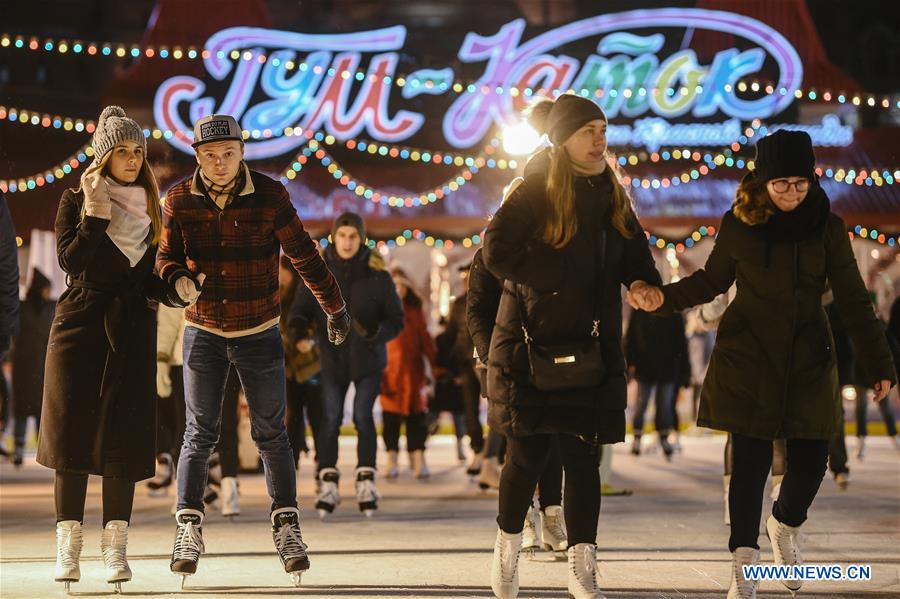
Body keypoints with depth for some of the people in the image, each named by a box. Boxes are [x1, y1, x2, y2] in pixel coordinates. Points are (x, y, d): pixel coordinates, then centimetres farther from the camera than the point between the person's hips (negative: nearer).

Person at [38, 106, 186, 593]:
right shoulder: (75, 201, 4)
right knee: (72, 430, -4)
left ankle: (115, 547, -1)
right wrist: (95, 214, -15)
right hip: (80, 324, -2)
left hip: (132, 328, 2)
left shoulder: (150, 208, 14)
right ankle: (68, 547, -1)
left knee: (124, 437, -4)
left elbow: (149, 278, 14)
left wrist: (177, 291, -4)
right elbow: (70, 261, -10)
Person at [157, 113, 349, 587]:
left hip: (259, 334, -1)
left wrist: (334, 308, 9)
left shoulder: (269, 196, -8)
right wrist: (178, 279, -21)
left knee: (271, 433, 2)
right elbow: (166, 256, 3)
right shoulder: (180, 200, -5)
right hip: (203, 332, 1)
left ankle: (286, 525, 10)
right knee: (199, 433, 1)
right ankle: (188, 526, 7)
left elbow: (304, 256, 1)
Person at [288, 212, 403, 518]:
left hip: (368, 358, -1)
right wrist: (298, 324, -26)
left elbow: (396, 320, -4)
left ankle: (366, 480, 4)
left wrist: (375, 332, -23)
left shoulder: (377, 274, -5)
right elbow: (302, 309, -3)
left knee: (363, 416, -7)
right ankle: (327, 482, 3)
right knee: (330, 418, -4)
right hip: (333, 358, 1)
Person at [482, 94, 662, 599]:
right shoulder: (534, 192, -6)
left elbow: (634, 250, 12)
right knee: (528, 456, 2)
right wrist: (560, 277, -15)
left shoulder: (611, 195, 10)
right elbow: (497, 250, -15)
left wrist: (644, 282, -10)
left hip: (592, 348, 4)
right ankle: (508, 549, 24)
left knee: (584, 459, 1)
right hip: (532, 344, -4)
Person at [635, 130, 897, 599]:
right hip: (748, 361, -1)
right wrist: (664, 298, -5)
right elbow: (712, 280, 11)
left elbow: (853, 302, 2)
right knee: (750, 461, -5)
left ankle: (786, 526, 32)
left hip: (807, 364, 1)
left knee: (810, 461, -1)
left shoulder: (828, 228, -1)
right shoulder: (739, 225, -3)